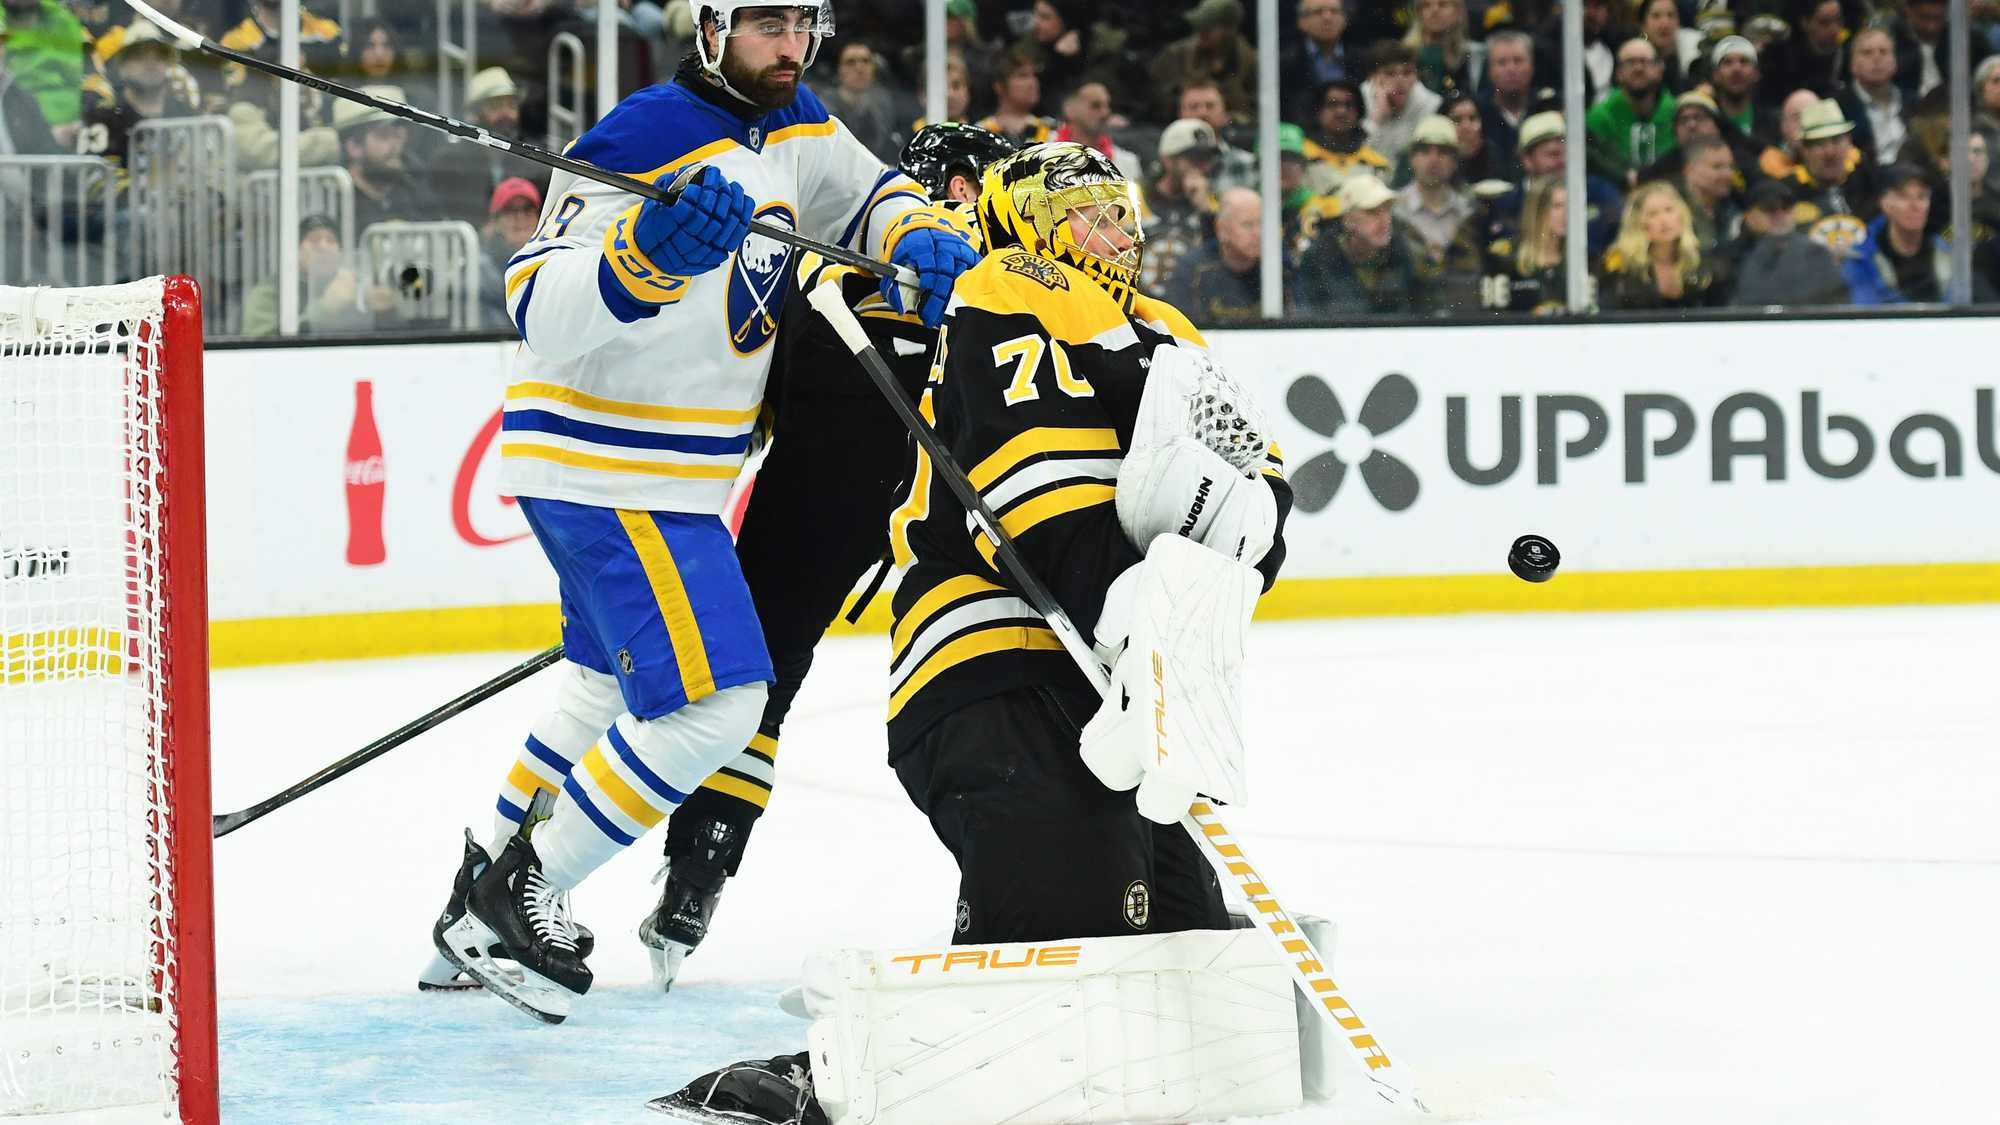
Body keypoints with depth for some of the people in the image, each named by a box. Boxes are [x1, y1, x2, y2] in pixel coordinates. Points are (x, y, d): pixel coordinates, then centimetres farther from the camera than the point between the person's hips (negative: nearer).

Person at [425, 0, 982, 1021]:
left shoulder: (794, 129, 5)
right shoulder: (648, 139, -23)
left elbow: (870, 199, 19)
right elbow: (542, 311, -30)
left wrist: (922, 239, -5)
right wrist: (643, 251, -48)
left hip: (672, 471, 10)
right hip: (604, 469, -10)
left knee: (615, 681, 28)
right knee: (713, 703, -15)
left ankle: (494, 863, 46)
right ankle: (517, 901, -5)